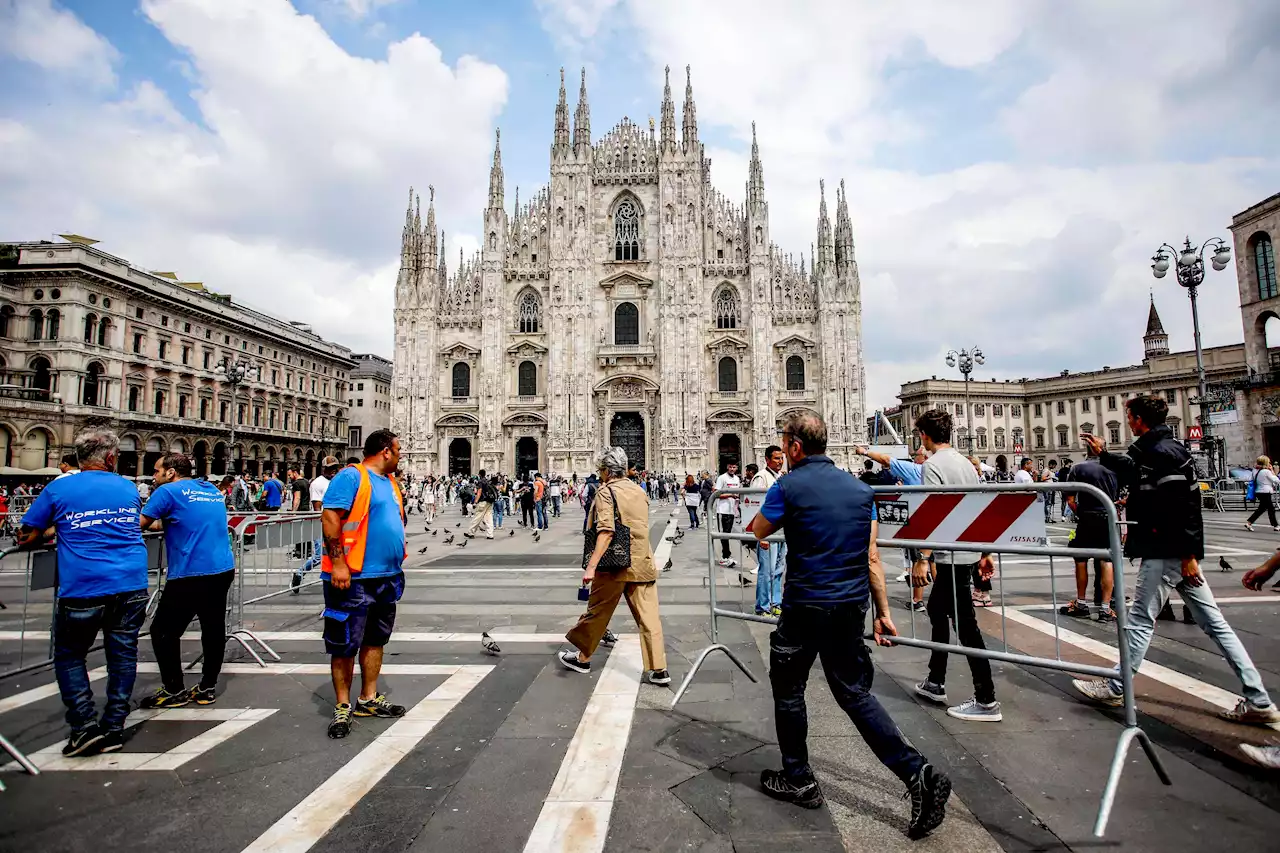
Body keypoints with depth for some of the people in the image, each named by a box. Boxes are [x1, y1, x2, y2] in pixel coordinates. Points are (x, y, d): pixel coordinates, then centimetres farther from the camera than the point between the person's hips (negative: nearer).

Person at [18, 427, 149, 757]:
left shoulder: (58, 489, 0)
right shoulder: (128, 488, 8)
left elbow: (26, 539, 6)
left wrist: (56, 532, 26)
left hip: (82, 590, -2)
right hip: (131, 586, 2)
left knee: (69, 656, 16)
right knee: (123, 655, 12)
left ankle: (85, 726, 9)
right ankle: (114, 728, 19)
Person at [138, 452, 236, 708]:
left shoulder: (168, 491, -5)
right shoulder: (212, 491, 16)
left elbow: (138, 525, -1)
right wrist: (161, 523, 31)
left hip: (191, 574, -7)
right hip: (224, 569, 7)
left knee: (163, 632, 9)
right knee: (214, 629, 14)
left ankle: (174, 691, 16)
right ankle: (207, 688, 23)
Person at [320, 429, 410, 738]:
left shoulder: (391, 482, 14)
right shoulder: (352, 477, -12)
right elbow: (330, 517, -19)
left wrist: (398, 562, 20)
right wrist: (338, 563, -23)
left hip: (387, 577, 9)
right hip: (353, 578, -8)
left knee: (375, 640, 16)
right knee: (345, 644, 3)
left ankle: (369, 700, 28)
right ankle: (342, 707, 17)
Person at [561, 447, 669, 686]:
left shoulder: (606, 491, -10)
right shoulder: (640, 491, 10)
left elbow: (606, 531, -21)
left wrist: (591, 565, -24)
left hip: (614, 564, -5)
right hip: (642, 563, 5)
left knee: (597, 613, 12)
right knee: (649, 617, 5)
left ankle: (582, 658, 29)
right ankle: (658, 669, 5)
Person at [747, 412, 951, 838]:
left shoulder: (789, 486, -12)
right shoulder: (860, 487, 4)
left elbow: (759, 531, 5)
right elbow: (871, 558, 5)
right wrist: (883, 612, 10)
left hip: (805, 607, -5)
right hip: (852, 606, 6)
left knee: (788, 689, 15)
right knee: (855, 693, 18)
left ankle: (798, 781, 27)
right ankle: (917, 773, 9)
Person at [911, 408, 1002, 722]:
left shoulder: (932, 465, -13)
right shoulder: (966, 463, 13)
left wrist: (922, 559, -19)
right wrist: (985, 552, 20)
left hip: (951, 557, -9)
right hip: (969, 552, 9)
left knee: (966, 625, -3)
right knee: (936, 610, 19)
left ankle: (986, 701, 4)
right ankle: (935, 683, 29)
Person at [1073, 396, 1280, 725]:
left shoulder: (1163, 452, -16)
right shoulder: (1152, 450, 13)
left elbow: (1185, 505, -22)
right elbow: (1134, 473, 34)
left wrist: (1189, 554, -21)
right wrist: (1102, 454, 38)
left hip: (1166, 552, -10)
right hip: (1178, 552, 10)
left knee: (1140, 620, 0)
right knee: (1212, 622, 10)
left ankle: (1115, 688, 11)